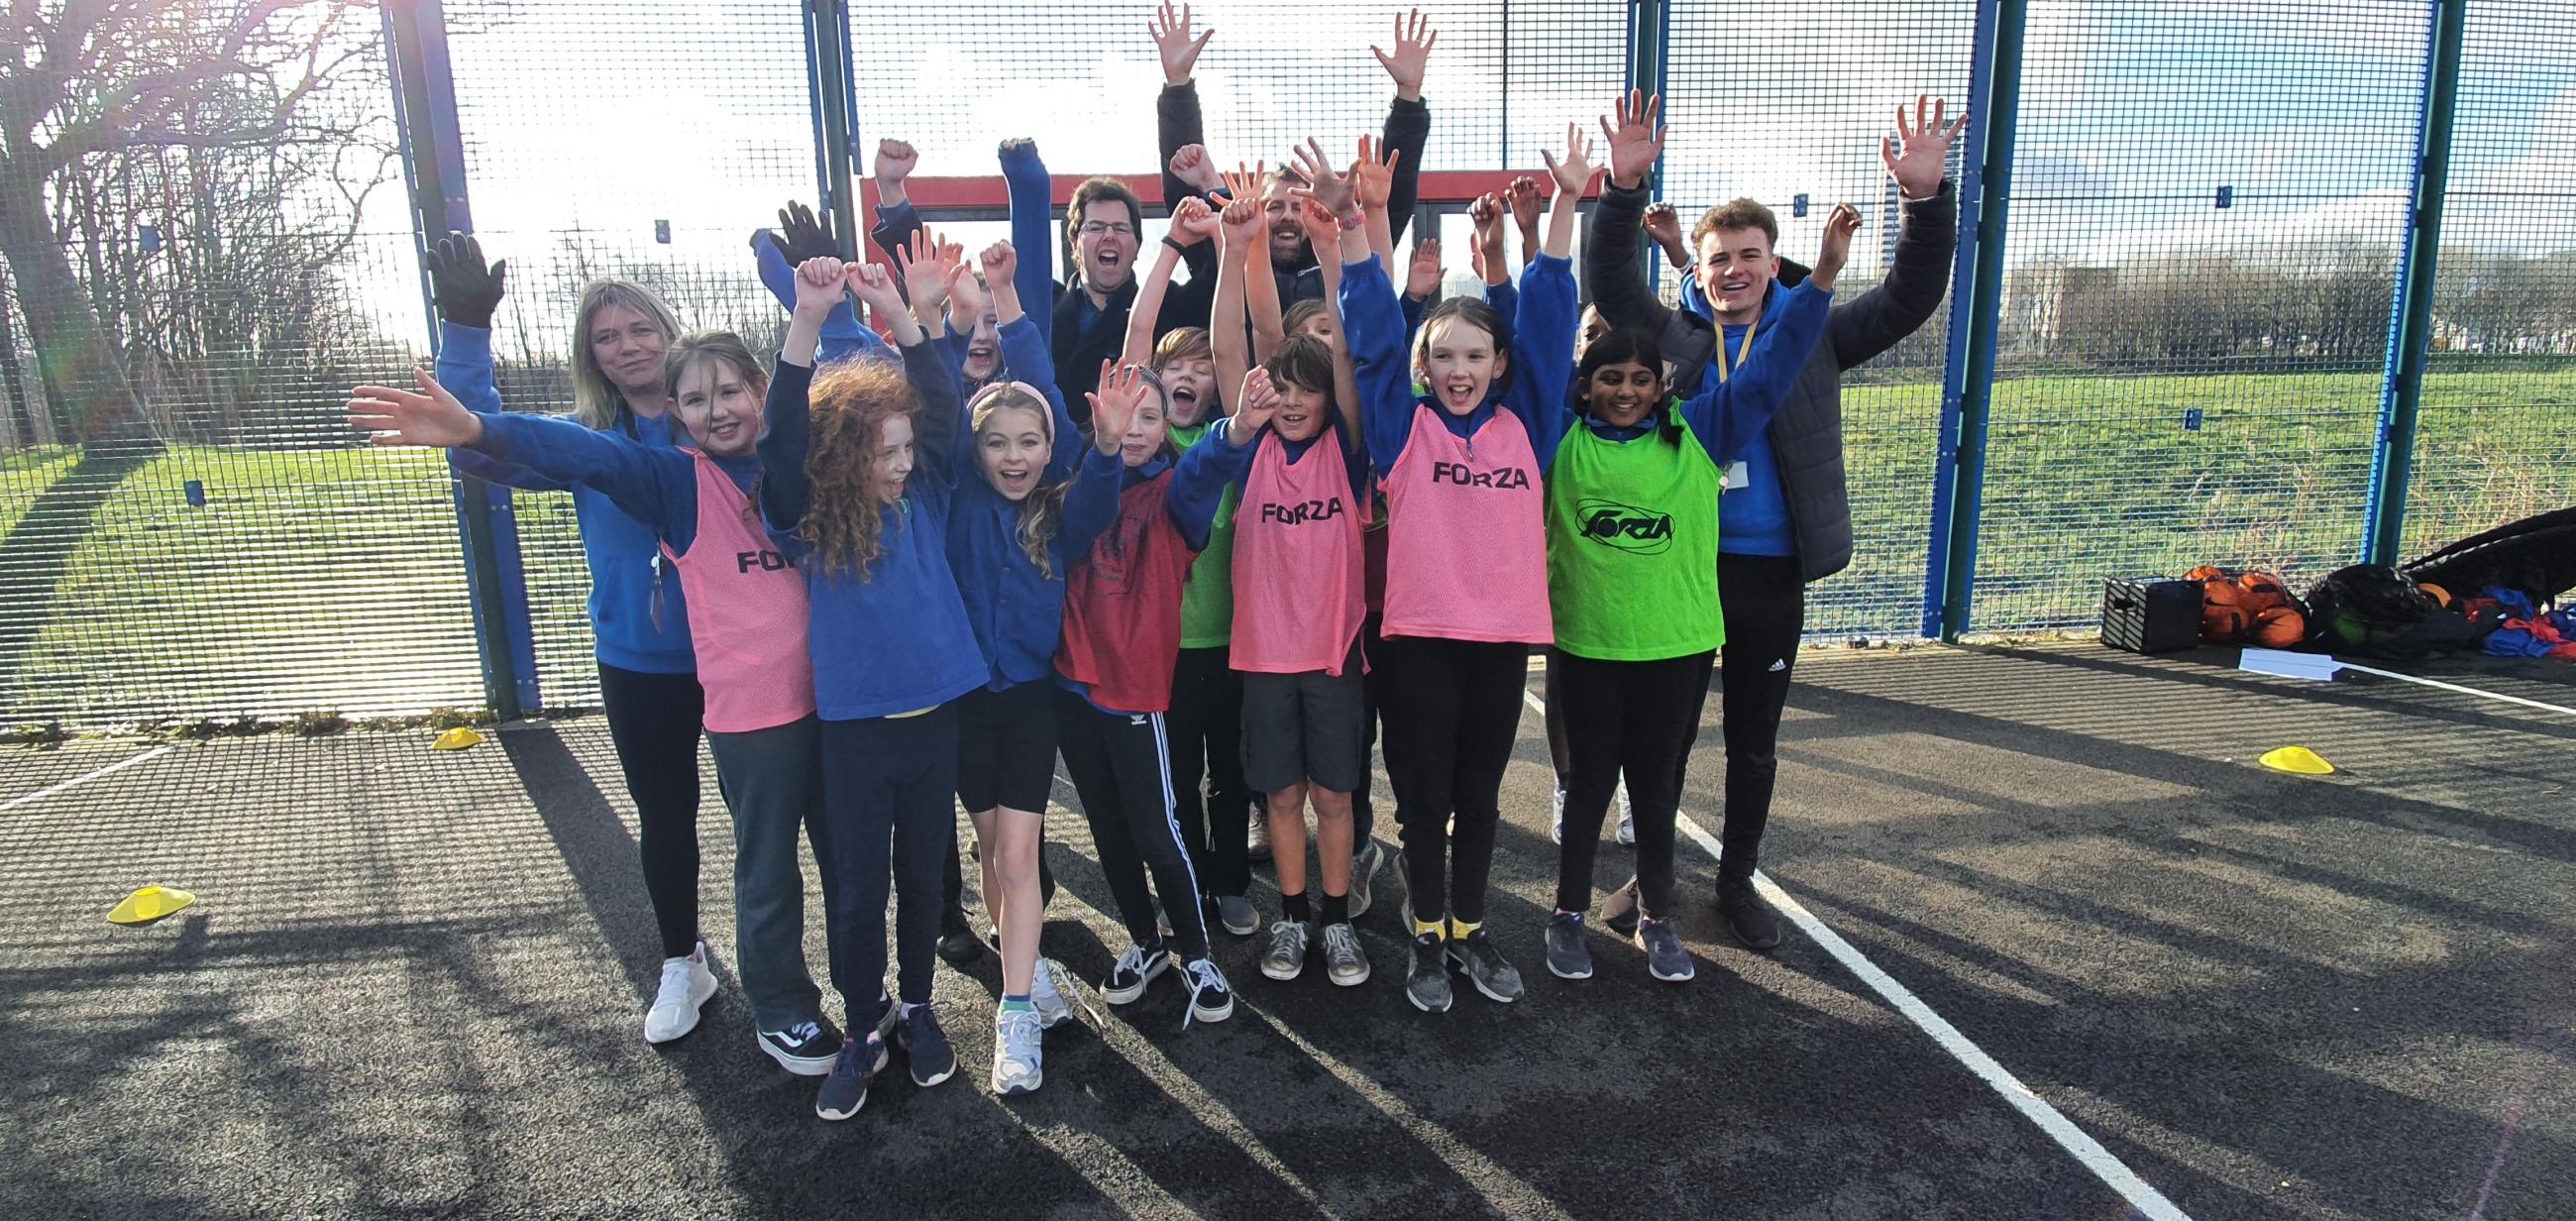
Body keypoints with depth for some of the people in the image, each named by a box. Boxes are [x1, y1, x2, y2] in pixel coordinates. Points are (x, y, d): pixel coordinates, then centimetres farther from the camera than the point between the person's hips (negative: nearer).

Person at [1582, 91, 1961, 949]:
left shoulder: (1812, 339, 6)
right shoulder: (1672, 336, 4)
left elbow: (1909, 300, -1)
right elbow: (1608, 281, -6)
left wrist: (1926, 197, -14)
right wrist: (1624, 187, -19)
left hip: (1771, 575, 1)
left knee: (1754, 740, 13)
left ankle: (1737, 880, 31)